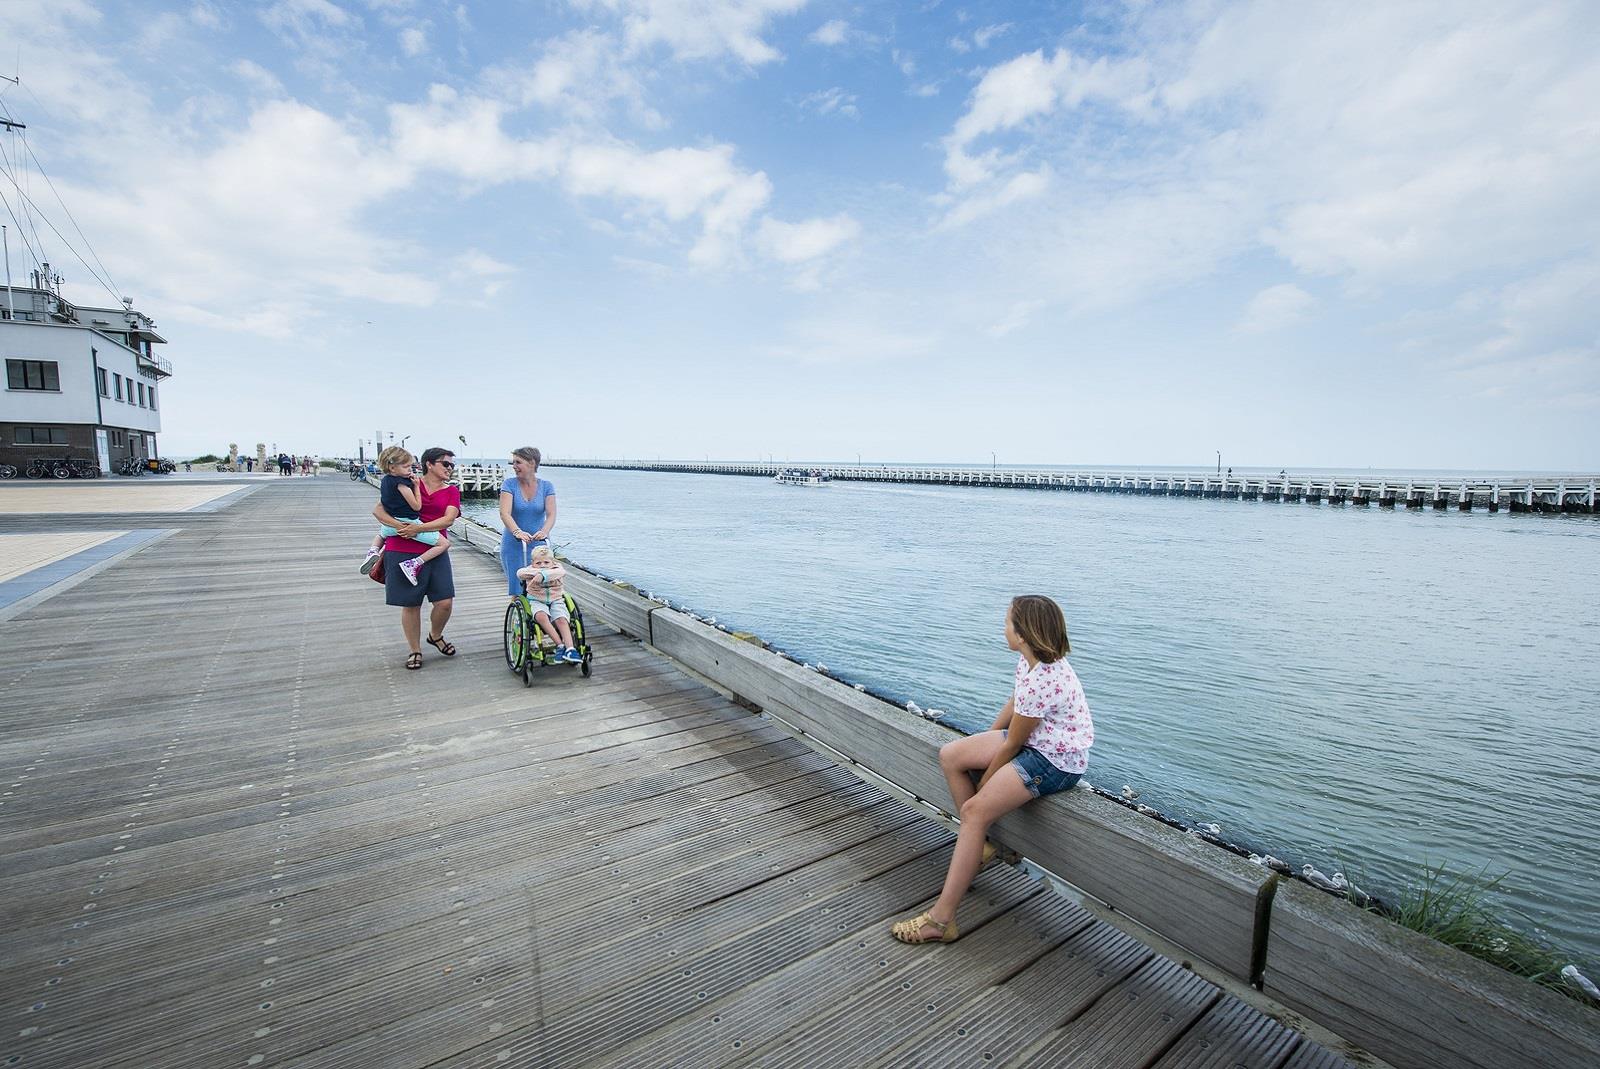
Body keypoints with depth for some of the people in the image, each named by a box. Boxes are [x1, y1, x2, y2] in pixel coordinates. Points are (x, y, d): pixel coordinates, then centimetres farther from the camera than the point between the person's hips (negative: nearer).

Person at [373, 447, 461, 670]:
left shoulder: (451, 491, 7)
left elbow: (448, 519, -9)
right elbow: (378, 510, 1)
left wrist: (419, 528, -20)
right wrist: (397, 524, -17)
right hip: (401, 552, -1)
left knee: (445, 602, -3)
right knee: (411, 604, 4)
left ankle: (435, 636, 28)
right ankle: (415, 651, 22)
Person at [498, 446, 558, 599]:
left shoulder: (546, 486, 0)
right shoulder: (509, 484, -3)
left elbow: (551, 514, -11)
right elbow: (504, 513, -17)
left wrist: (544, 531, -33)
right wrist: (517, 532, -35)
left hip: (539, 545, 1)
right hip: (513, 546, -1)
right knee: (517, 591, -2)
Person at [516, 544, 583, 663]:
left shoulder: (556, 568, 1)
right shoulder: (531, 570, 2)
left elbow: (562, 572, -25)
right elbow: (520, 573, -20)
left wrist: (543, 575, -36)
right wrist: (539, 571, -24)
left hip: (556, 600, 1)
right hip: (537, 601, -1)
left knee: (562, 620, -27)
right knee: (541, 616, -34)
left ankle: (570, 649, -35)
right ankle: (560, 645, -33)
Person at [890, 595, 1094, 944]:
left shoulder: (1041, 682, -31)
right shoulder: (1030, 659, -3)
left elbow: (1011, 746, -20)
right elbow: (1013, 705, 13)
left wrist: (984, 783, -6)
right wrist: (983, 742, 17)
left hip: (1056, 761, -10)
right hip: (1030, 739, 10)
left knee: (975, 810, -23)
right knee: (950, 755, 4)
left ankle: (941, 919, -17)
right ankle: (979, 845, 16)